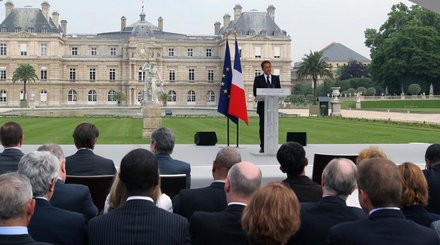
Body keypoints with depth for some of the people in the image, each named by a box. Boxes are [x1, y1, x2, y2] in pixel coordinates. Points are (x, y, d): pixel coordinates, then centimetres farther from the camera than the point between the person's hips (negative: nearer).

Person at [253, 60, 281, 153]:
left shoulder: (276, 78, 13)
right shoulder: (258, 79, 5)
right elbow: (255, 93, -1)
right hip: (262, 106, -2)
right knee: (263, 127, 0)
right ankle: (263, 146, 4)